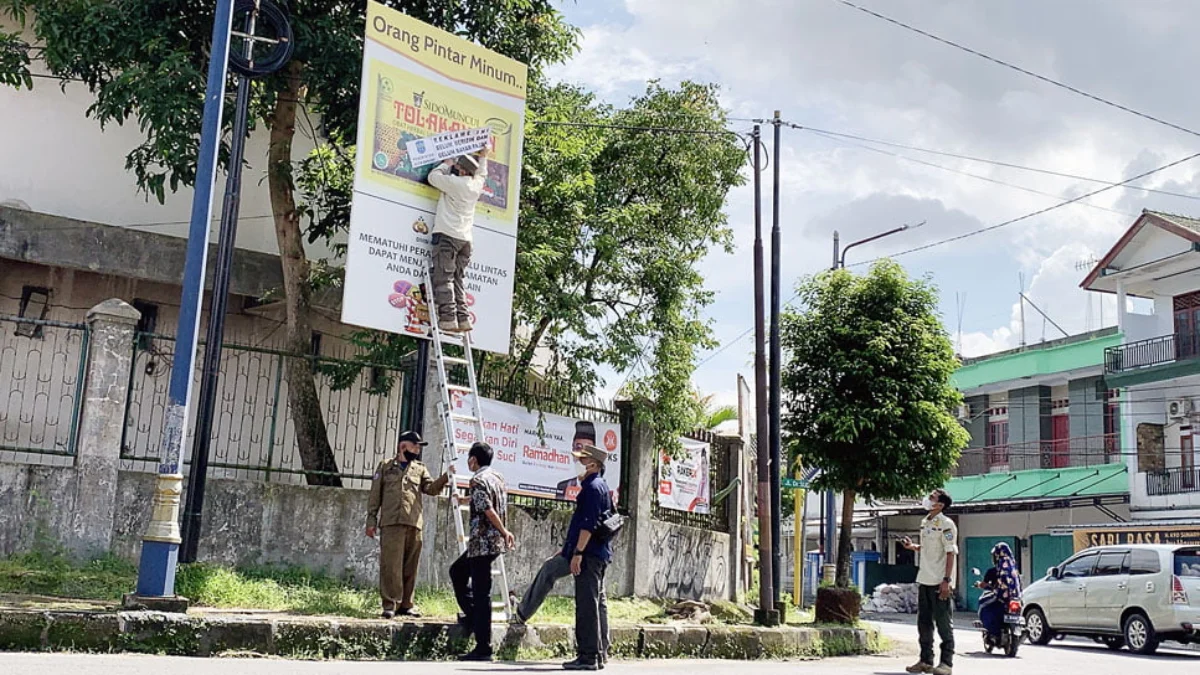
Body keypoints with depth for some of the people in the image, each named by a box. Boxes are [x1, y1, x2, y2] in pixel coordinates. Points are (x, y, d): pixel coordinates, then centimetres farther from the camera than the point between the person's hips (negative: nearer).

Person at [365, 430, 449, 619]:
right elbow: (375, 495, 11)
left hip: (414, 524, 3)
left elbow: (431, 488, 4)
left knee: (410, 567, 4)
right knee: (391, 565, -8)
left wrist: (445, 478, -14)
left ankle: (406, 605, 10)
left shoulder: (420, 469, 20)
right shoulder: (386, 467, 13)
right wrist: (371, 520, 3)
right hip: (391, 523, -3)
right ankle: (390, 605, -6)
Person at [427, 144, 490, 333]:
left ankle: (448, 318, -18)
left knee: (443, 278, -10)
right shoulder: (477, 184, 13)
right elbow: (482, 173, 36)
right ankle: (463, 318, 0)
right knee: (456, 280, 9)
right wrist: (483, 157, 47)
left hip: (447, 235, -7)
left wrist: (446, 165, 18)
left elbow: (433, 177, 3)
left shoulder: (455, 183, -8)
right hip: (465, 238, 7)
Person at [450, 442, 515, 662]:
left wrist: (504, 532, -15)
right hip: (494, 541, 9)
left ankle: (483, 648, -5)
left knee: (481, 593, -6)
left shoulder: (478, 480, -13)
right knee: (457, 571, 27)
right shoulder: (497, 477, 13)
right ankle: (472, 615, 29)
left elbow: (488, 510, -21)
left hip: (483, 542, -9)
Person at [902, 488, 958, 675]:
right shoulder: (925, 523, 13)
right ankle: (926, 660, 20)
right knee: (924, 623, 12)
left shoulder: (946, 524, -11)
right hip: (924, 580, 8)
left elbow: (951, 553, -14)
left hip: (940, 583, -8)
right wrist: (913, 547, 6)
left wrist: (946, 580, -19)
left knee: (943, 624, -2)